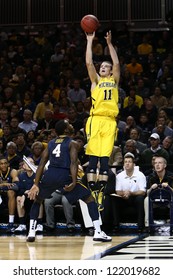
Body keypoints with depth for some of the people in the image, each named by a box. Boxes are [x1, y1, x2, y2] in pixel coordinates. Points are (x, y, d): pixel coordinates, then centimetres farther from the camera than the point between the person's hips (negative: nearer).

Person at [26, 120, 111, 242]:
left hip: (49, 176, 4)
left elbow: (42, 164, 13)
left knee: (37, 200, 29)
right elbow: (74, 163, -9)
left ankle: (31, 232, 15)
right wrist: (74, 183, -17)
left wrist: (36, 184, 10)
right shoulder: (72, 143, 7)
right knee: (89, 198, 9)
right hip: (64, 176, -4)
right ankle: (98, 232, -1)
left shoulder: (51, 143, 21)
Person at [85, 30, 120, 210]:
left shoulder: (114, 80, 19)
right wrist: (90, 41, 4)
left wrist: (109, 43, 5)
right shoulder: (95, 80, 16)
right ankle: (91, 190, -8)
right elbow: (89, 63, 4)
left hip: (110, 121, 1)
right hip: (95, 119, -1)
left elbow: (117, 63, 7)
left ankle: (102, 189, -2)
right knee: (93, 156, -6)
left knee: (105, 157, -2)